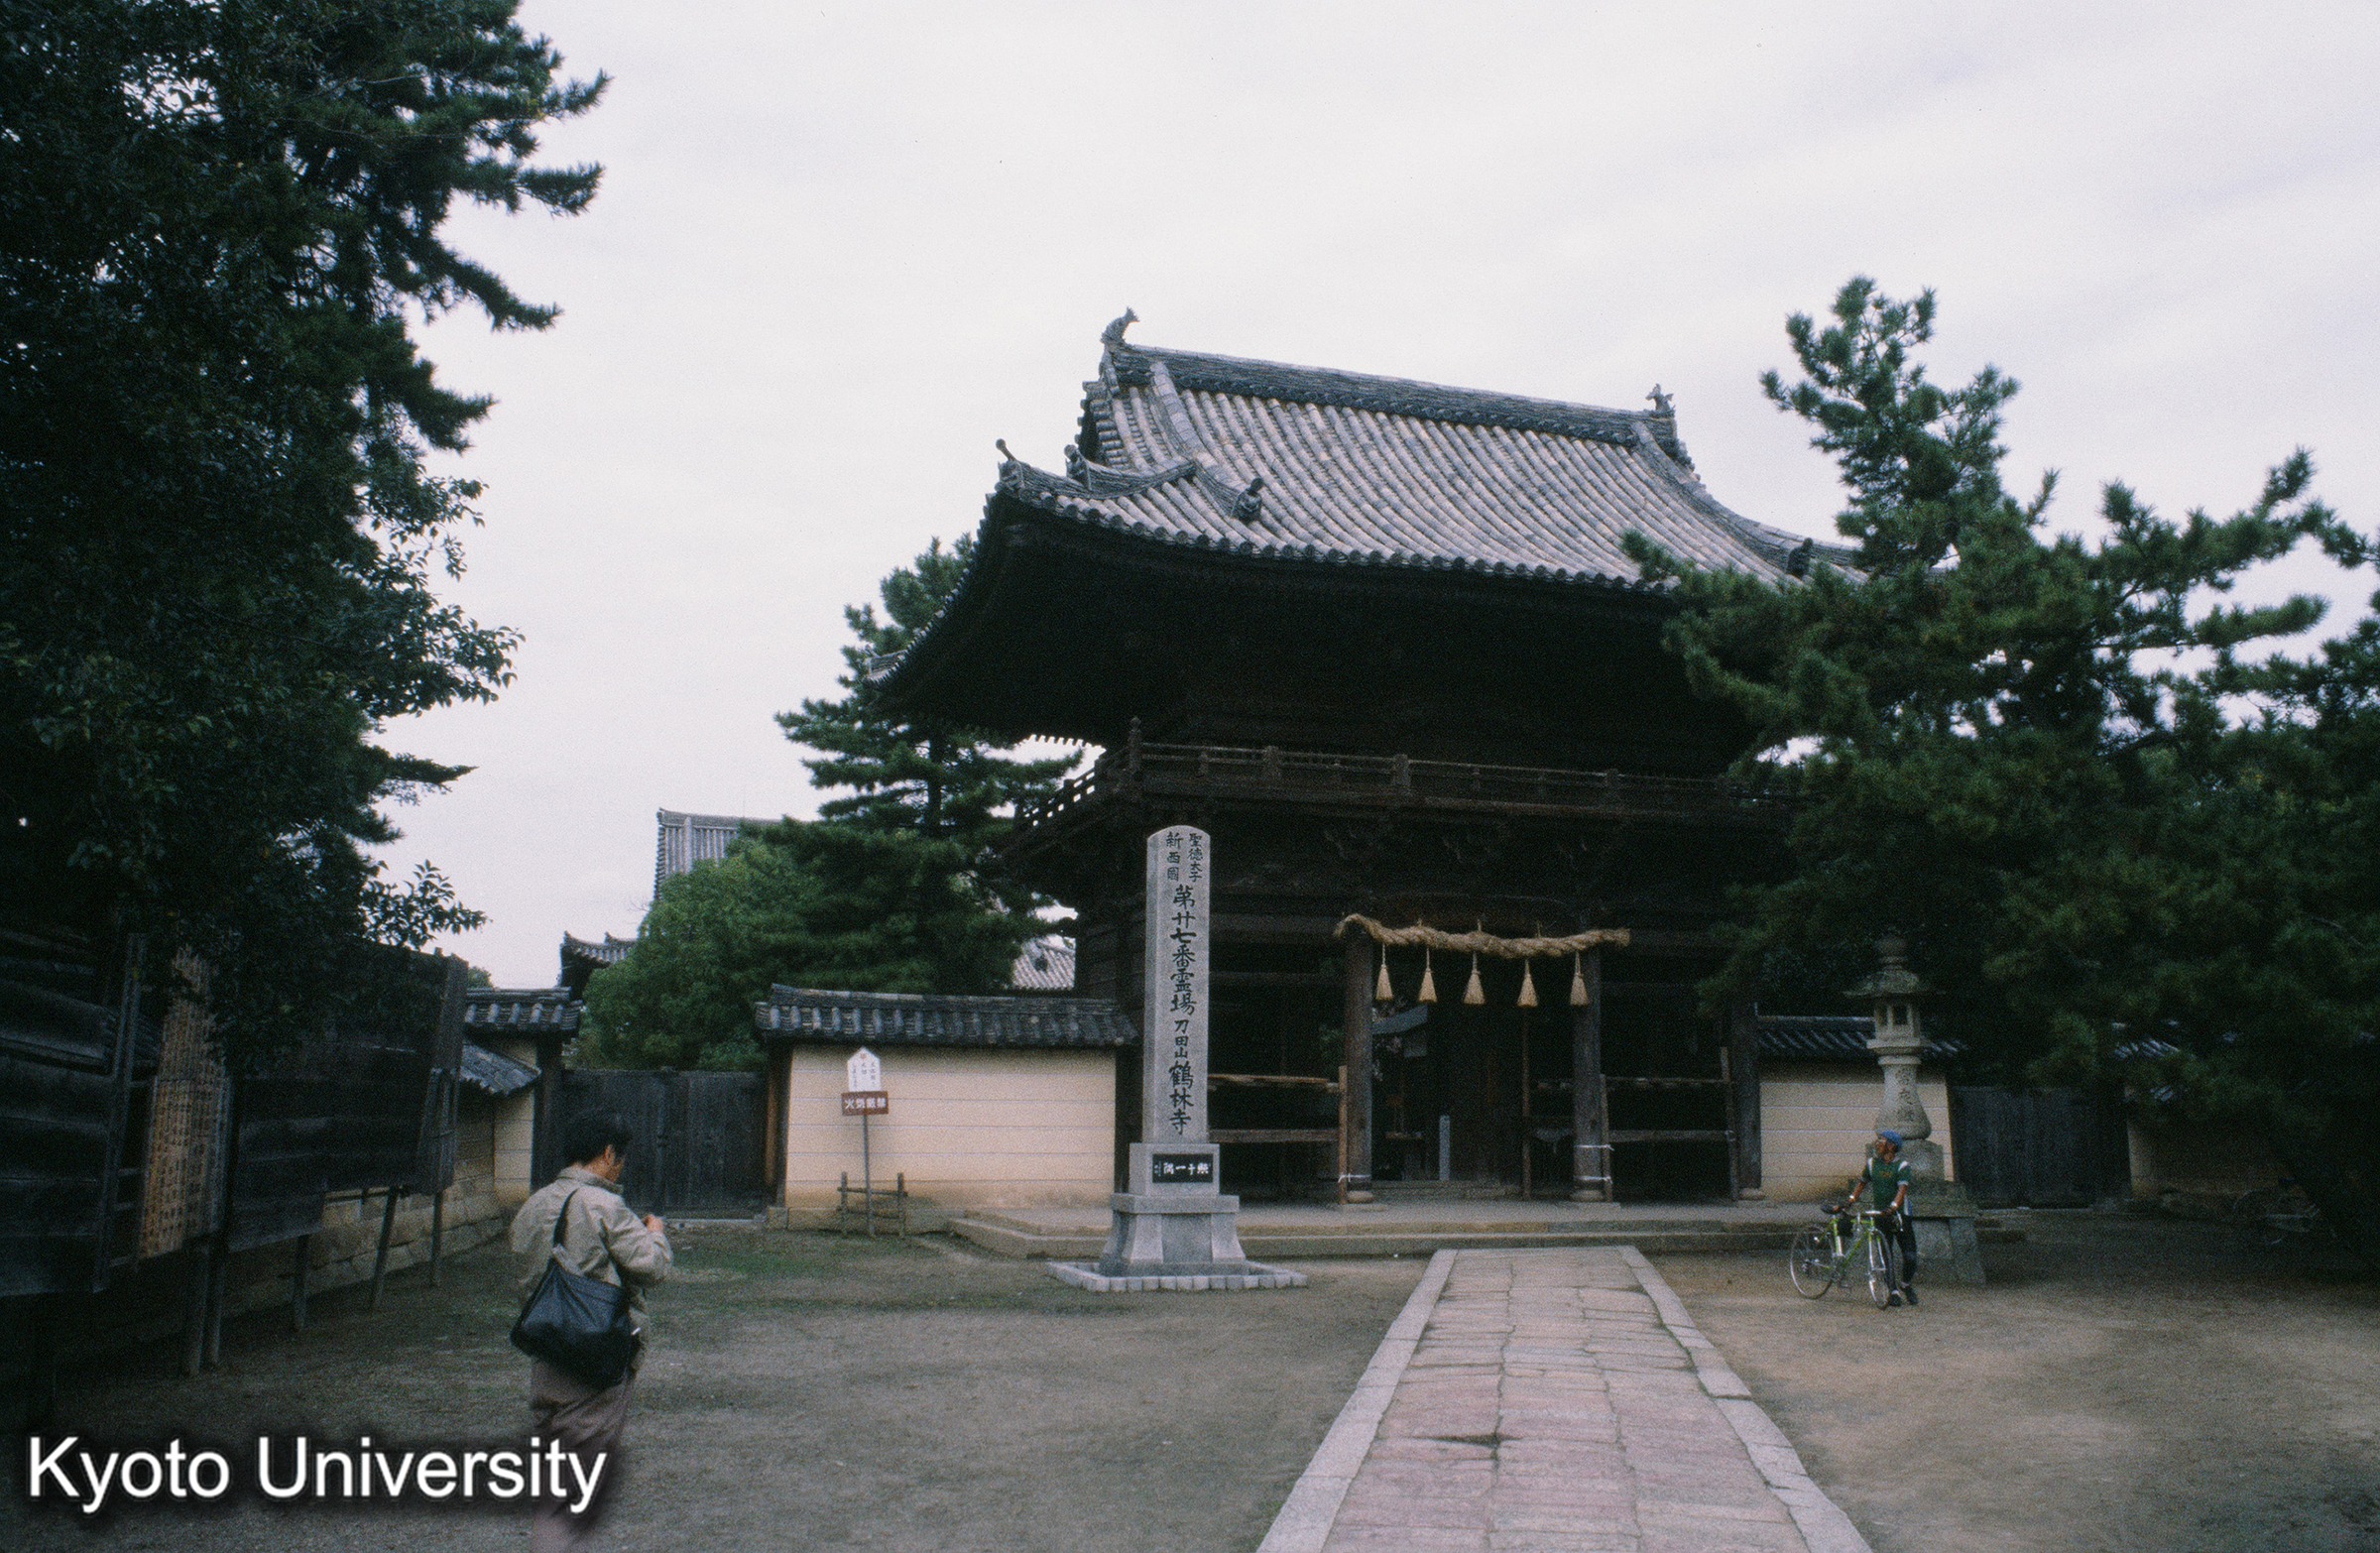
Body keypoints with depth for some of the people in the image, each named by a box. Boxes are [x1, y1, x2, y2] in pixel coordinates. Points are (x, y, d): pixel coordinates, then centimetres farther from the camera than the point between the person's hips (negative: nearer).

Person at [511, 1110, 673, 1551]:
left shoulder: (532, 1207, 8)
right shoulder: (603, 1206, -15)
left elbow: (526, 1278, 13)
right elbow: (652, 1266, -15)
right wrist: (655, 1232, 4)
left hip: (544, 1366, 8)